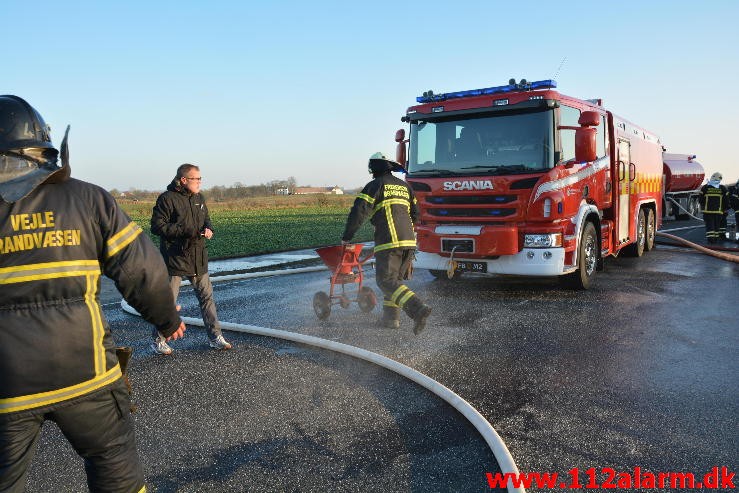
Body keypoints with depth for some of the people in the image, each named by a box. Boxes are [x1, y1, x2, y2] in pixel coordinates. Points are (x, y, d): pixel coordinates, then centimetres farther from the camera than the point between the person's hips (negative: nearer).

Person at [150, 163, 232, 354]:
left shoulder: (199, 198, 11)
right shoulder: (167, 199, -11)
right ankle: (158, 341, 16)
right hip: (175, 258, -6)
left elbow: (206, 218, 22)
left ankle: (215, 336, 17)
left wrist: (208, 228, -1)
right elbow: (157, 226, -14)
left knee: (206, 295, 9)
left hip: (198, 257, 6)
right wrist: (183, 231, -21)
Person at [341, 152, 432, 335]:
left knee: (386, 281, -7)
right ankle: (391, 318, 18)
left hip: (388, 242, -7)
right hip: (408, 241, 7)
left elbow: (358, 213, -8)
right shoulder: (404, 186, 21)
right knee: (395, 278, 17)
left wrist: (346, 237, 2)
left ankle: (419, 308, -23)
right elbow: (414, 213, 25)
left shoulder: (375, 185, -1)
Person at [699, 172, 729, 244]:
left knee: (709, 225, 1)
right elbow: (726, 201, 7)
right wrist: (725, 209, 18)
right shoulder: (723, 189, 1)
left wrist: (704, 206, 19)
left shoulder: (705, 188, -3)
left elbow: (701, 201, 2)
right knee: (717, 224, 11)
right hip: (718, 211, 1)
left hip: (707, 211, -1)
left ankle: (710, 238, -7)